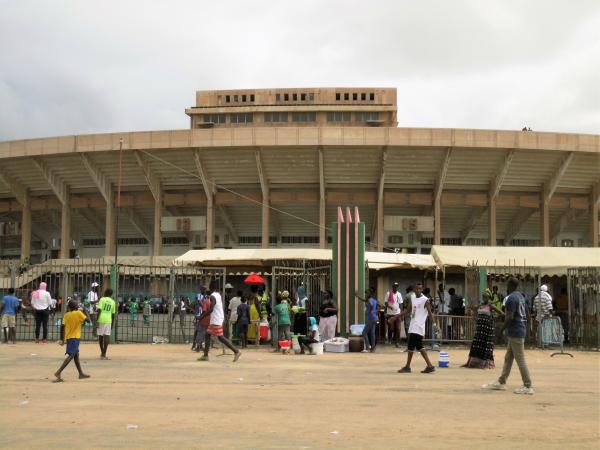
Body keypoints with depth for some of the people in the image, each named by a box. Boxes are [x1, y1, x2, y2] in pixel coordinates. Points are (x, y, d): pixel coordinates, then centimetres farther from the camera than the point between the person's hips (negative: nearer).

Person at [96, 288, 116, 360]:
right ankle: (104, 354, -7)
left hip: (101, 319, -1)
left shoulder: (102, 299, 1)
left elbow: (99, 310, -9)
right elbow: (113, 314, 12)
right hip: (108, 320, 1)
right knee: (107, 336, -2)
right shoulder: (113, 302, 10)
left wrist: (97, 320, -9)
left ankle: (102, 352, 25)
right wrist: (112, 324, 20)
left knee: (100, 336, 13)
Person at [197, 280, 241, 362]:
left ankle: (236, 351, -10)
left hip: (216, 321, -10)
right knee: (207, 334, 12)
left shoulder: (212, 296, -16)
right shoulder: (218, 295, 13)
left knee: (220, 337, -8)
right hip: (215, 320, 10)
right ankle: (205, 355, 14)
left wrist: (202, 316, -14)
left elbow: (211, 309, -23)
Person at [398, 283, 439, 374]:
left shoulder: (425, 300, -10)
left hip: (418, 326, -8)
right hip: (413, 326, 8)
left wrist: (434, 324, -26)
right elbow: (409, 309, 21)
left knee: (411, 346, -7)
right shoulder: (413, 297, 11)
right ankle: (430, 366, 15)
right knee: (419, 347, 10)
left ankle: (407, 366, 3)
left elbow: (430, 313, -13)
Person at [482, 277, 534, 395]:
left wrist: (501, 330, -13)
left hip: (515, 333, -10)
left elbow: (510, 318, -22)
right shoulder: (520, 296, 13)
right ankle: (501, 382, 20)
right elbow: (524, 314, 19)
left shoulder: (511, 298, -16)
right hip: (518, 331, 10)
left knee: (520, 360, -5)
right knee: (508, 358, 14)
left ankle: (527, 387, -2)